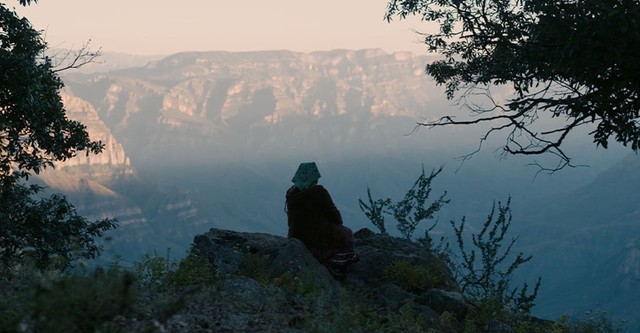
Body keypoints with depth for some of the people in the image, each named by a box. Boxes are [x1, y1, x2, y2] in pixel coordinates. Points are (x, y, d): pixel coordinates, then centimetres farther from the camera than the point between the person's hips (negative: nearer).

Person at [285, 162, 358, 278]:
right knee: (346, 234, 22)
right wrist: (339, 222, 13)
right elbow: (333, 214, -12)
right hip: (318, 240, -7)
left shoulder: (291, 193, -1)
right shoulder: (318, 192, -21)